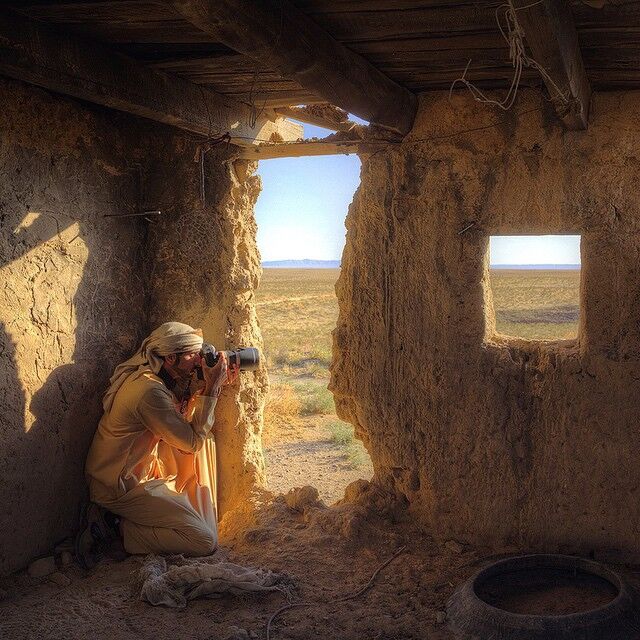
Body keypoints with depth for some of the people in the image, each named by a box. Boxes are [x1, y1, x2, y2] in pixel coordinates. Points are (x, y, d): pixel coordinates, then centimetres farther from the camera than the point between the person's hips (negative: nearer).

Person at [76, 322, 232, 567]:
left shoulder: (145, 377, 5)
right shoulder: (150, 391, -26)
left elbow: (184, 421, 10)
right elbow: (192, 442, -20)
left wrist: (210, 387, -1)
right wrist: (211, 390, -17)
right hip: (122, 488, -10)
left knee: (206, 440, 8)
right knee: (205, 541, -12)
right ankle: (117, 526, -5)